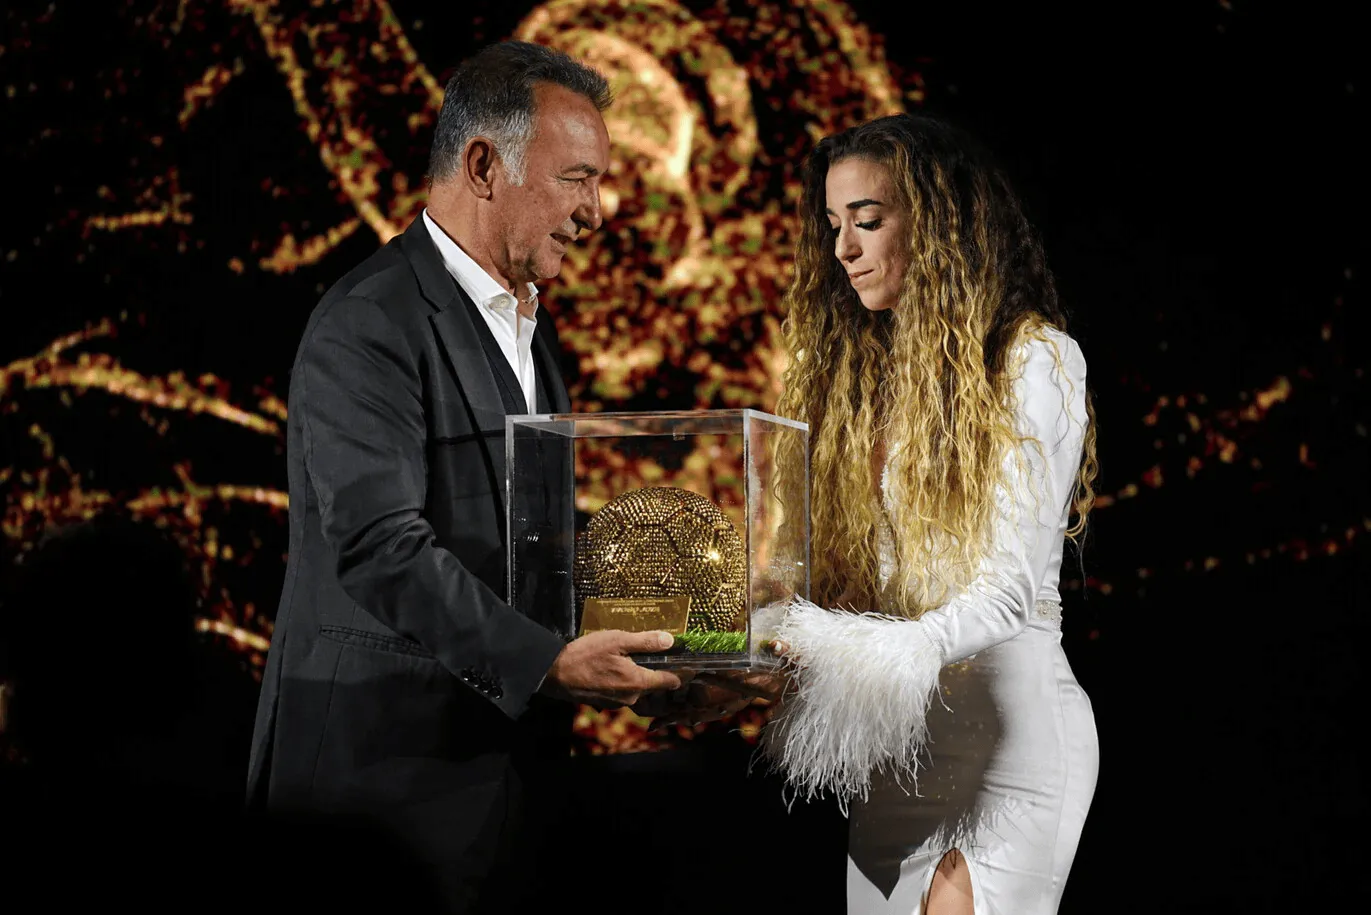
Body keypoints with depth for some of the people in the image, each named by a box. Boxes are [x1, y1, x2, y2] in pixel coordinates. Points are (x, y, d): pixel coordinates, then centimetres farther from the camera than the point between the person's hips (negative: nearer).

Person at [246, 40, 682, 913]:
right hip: (389, 759, -8)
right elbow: (380, 545, -22)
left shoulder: (525, 319, 18)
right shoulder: (370, 324, -13)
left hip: (507, 740, 9)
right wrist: (546, 661, -29)